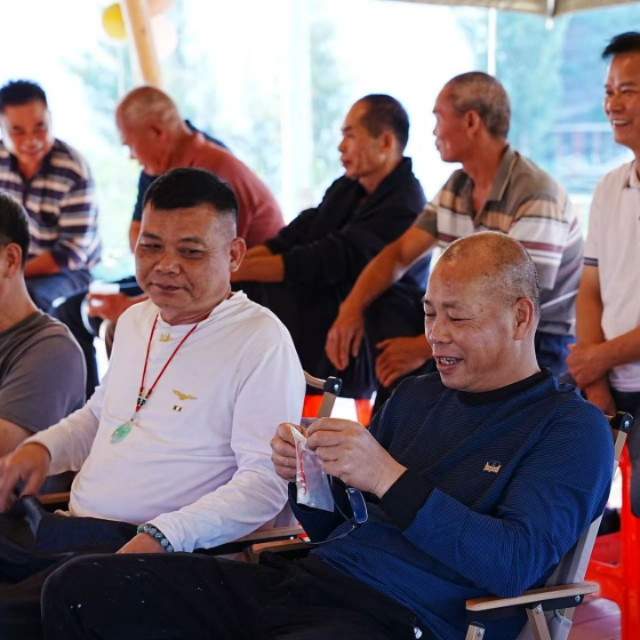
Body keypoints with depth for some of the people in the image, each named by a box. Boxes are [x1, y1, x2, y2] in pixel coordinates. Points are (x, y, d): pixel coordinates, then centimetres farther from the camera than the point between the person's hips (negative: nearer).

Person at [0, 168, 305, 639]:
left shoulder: (260, 340, -8)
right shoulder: (134, 321, 18)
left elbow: (265, 482, -14)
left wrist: (163, 535, -26)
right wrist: (43, 447, 12)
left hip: (150, 548, -7)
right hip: (66, 526, 8)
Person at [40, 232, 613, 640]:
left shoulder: (572, 428, 1)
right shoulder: (415, 396, 22)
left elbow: (516, 565, -15)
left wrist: (389, 479, -19)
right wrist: (305, 477, 2)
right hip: (307, 583, 8)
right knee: (78, 588, -6)